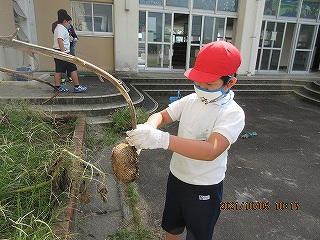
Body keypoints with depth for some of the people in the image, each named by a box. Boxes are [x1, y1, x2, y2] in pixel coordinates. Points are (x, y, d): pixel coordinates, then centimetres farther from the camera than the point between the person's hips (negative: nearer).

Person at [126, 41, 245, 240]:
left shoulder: (233, 114, -24)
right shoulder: (191, 100, -6)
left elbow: (211, 151, -38)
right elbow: (162, 115, -1)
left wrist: (162, 139, -48)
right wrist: (148, 127, -25)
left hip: (205, 188, -5)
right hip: (177, 177, 5)